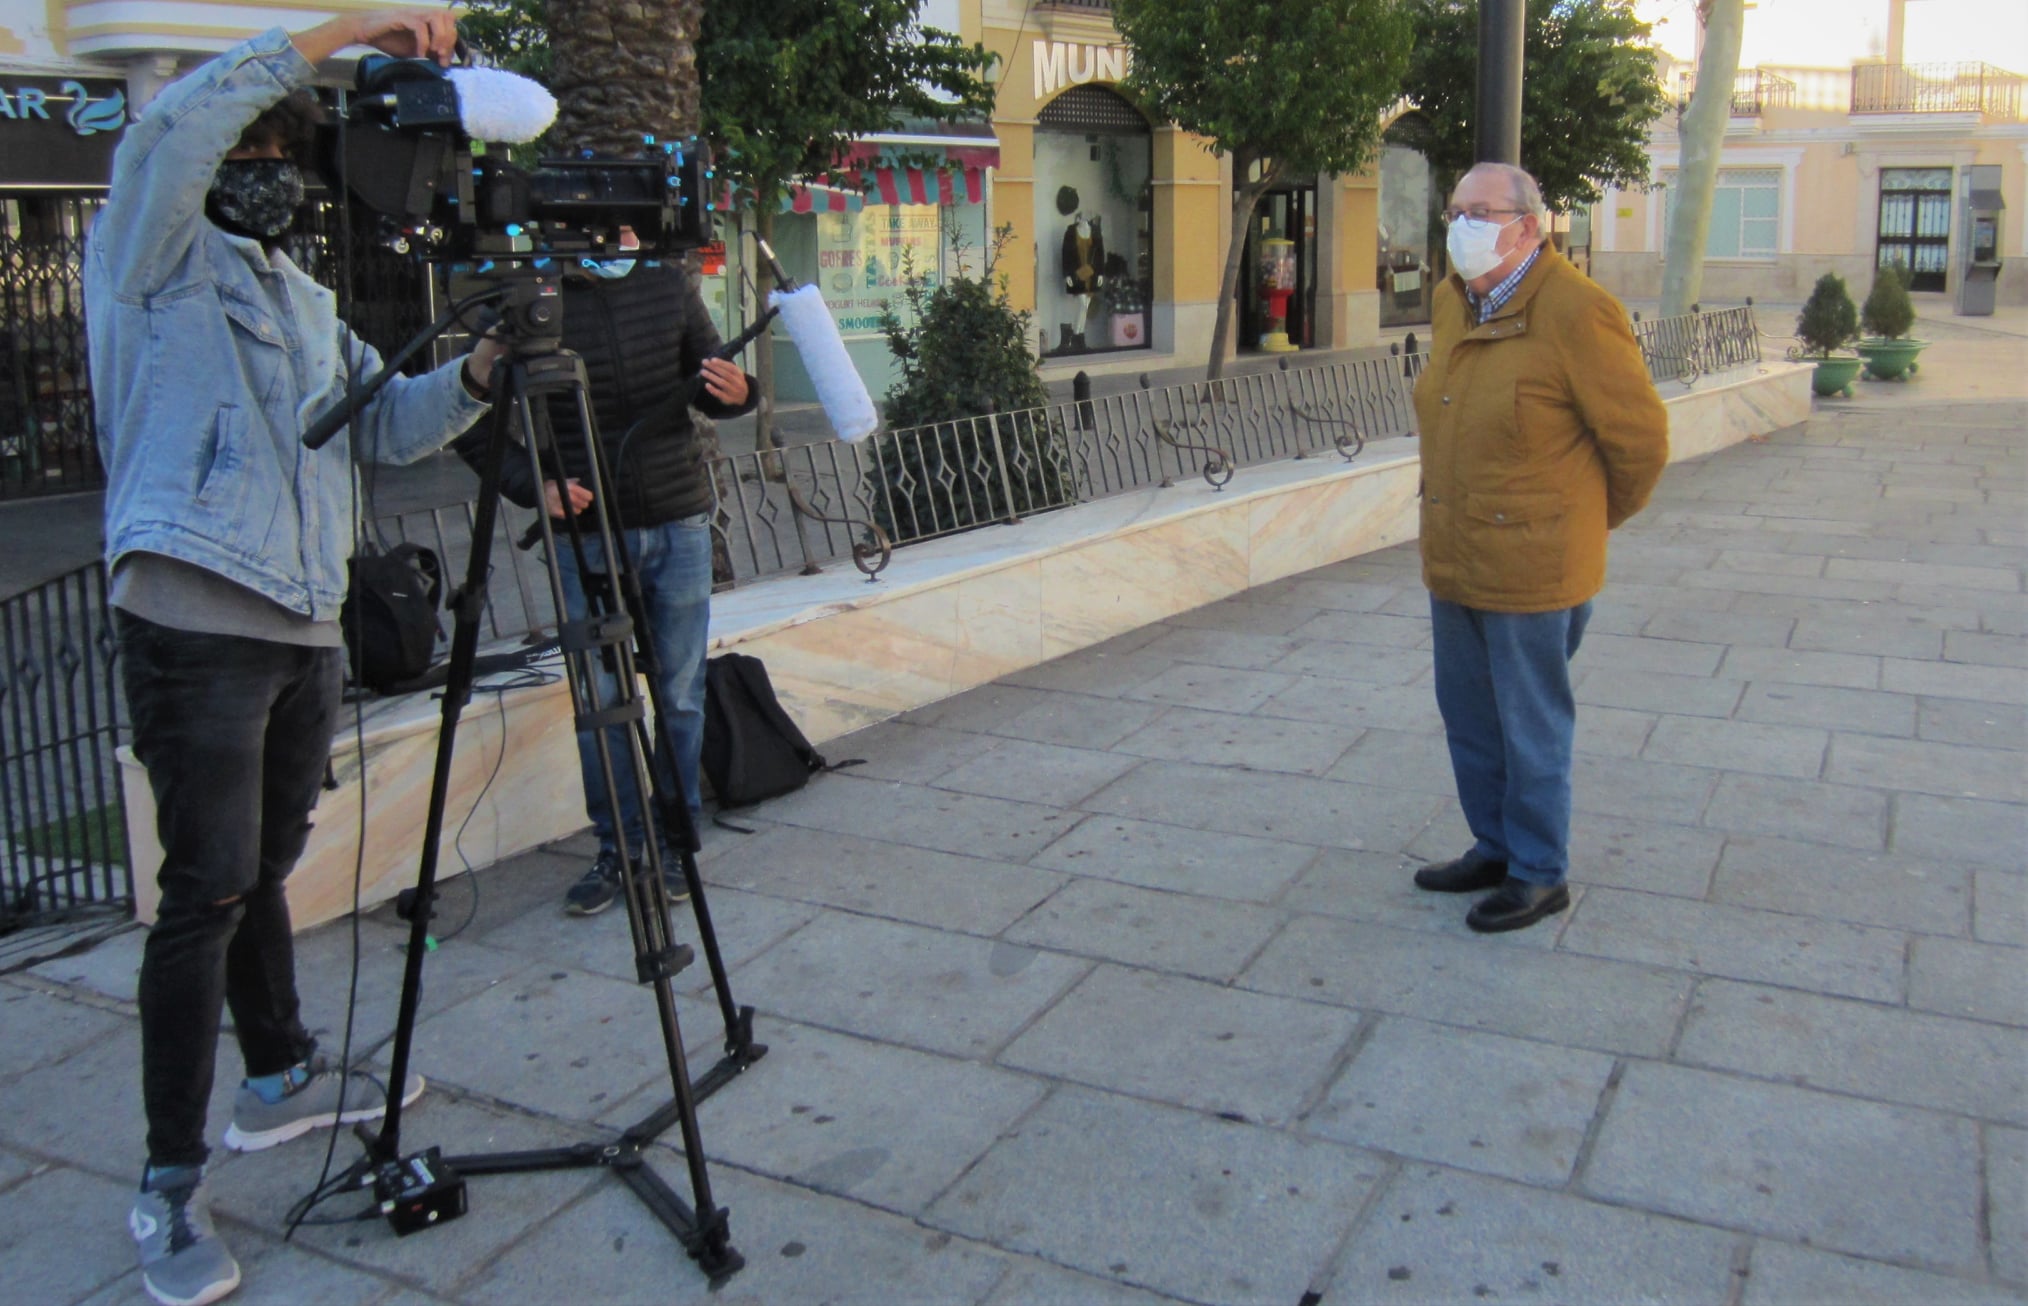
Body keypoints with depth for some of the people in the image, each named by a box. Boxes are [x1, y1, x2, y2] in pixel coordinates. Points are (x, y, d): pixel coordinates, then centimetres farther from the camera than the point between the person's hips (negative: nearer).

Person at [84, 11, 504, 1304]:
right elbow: (173, 129, -17)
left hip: (306, 626, 7)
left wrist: (477, 370, -3)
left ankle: (283, 1078, 33)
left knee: (267, 867, 18)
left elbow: (387, 423, 15)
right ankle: (170, 1183, 2)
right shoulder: (154, 261, 1)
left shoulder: (308, 298, 22)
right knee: (209, 887, -7)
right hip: (195, 624, -7)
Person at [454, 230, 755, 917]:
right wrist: (533, 485, -18)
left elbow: (711, 384, 11)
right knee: (601, 702, 3)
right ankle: (618, 848, 19)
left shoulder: (670, 283, 2)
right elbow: (478, 429, -2)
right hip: (586, 530, -2)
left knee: (680, 695, 8)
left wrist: (736, 392, -13)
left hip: (679, 524, 2)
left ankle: (674, 841, 23)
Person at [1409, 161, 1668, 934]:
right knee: (1469, 718, 19)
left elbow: (1639, 437, -10)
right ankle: (1496, 848, 36)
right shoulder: (1451, 301, 6)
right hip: (1453, 559, 8)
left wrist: (1600, 517, 5)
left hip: (1529, 568, -8)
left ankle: (1539, 876, 22)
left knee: (1530, 728, 6)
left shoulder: (1575, 313, -18)